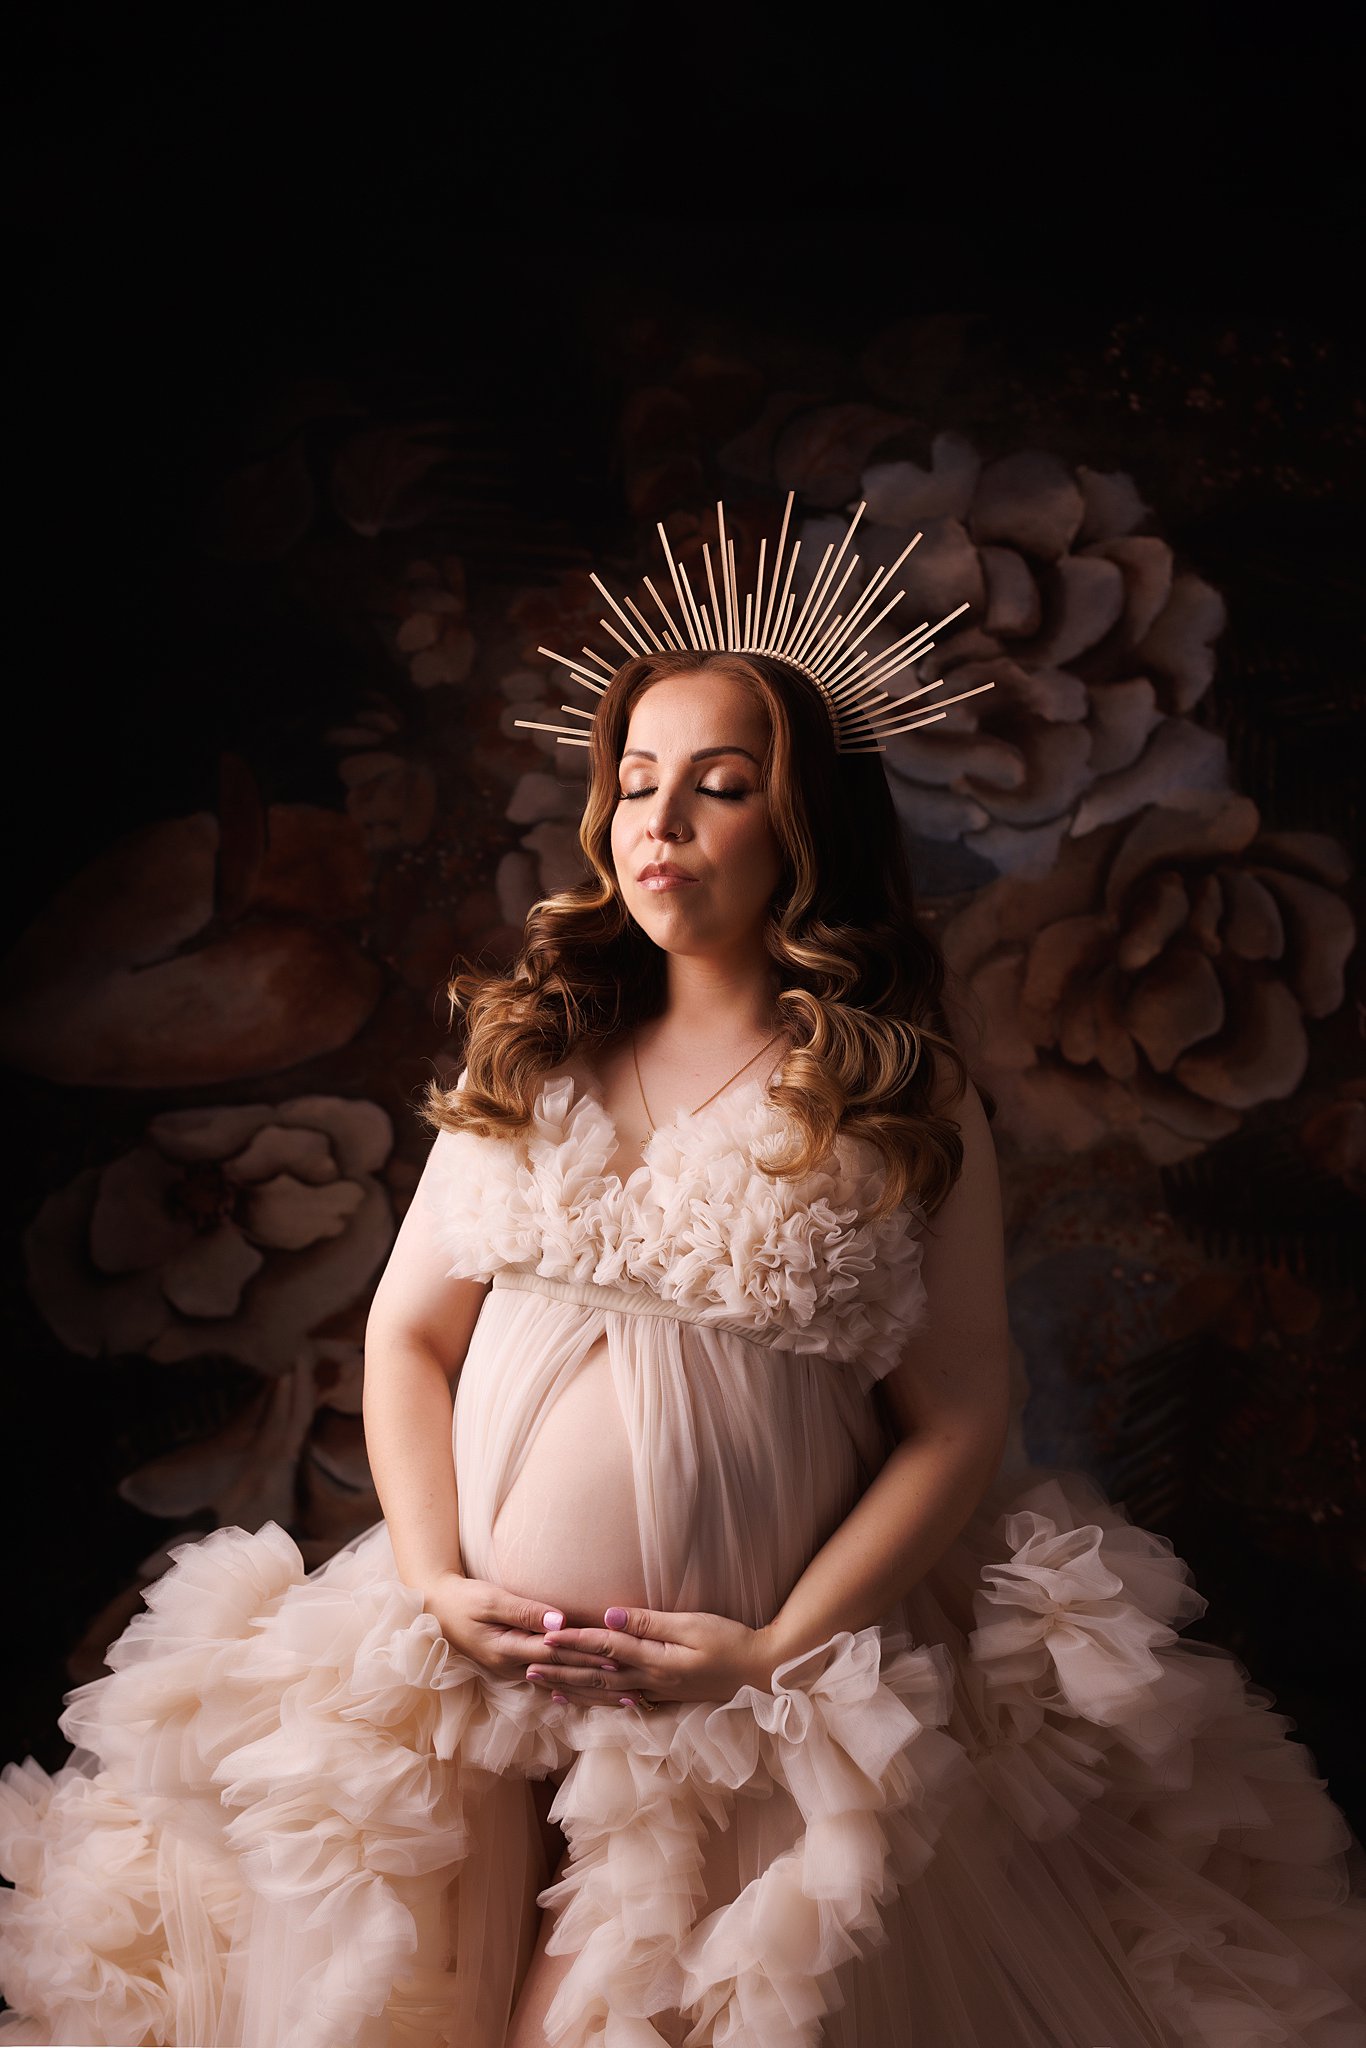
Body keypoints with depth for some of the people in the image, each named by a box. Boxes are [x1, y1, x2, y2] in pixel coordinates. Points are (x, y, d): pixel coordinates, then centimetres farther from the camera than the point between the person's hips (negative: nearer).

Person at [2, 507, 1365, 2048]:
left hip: (755, 1713, -3)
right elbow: (406, 1335, 9)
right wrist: (435, 1586, -5)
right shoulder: (527, 1057, 10)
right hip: (474, 1678, 3)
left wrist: (783, 1651, -13)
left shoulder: (911, 1107, -1)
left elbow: (961, 1425, -4)